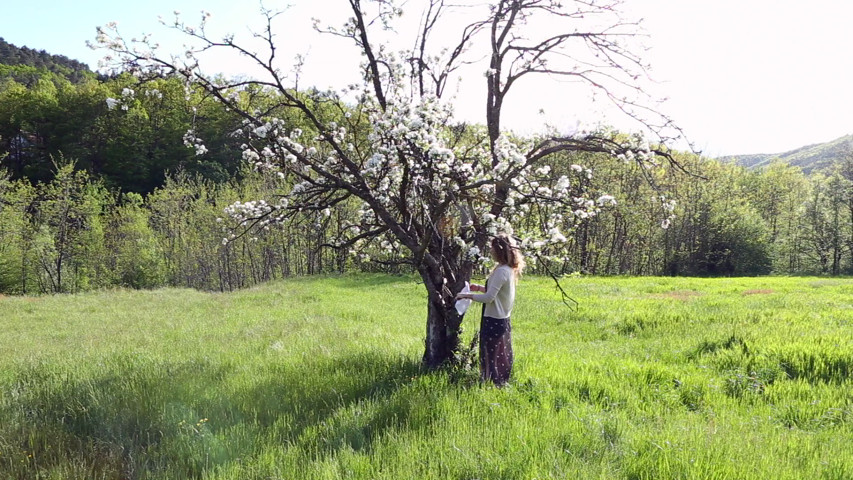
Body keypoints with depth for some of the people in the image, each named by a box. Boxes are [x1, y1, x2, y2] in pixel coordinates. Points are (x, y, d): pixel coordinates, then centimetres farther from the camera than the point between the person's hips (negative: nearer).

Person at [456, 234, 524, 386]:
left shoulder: (501, 271, -21)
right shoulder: (509, 270, 8)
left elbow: (489, 298, -23)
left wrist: (467, 295, -15)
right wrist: (480, 288, 13)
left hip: (494, 322, -9)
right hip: (503, 320, 9)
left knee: (490, 358, 0)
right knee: (501, 358, 17)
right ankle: (501, 383, 26)